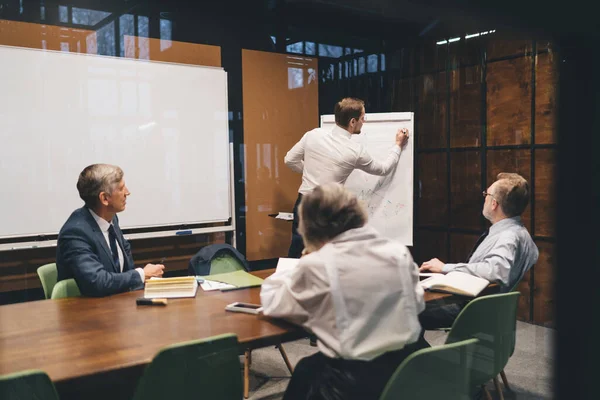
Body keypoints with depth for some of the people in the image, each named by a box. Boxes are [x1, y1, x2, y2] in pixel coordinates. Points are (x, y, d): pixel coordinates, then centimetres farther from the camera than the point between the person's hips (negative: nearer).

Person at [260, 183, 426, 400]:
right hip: (408, 367, 5)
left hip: (353, 380, -5)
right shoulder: (399, 251, -1)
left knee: (305, 371, 27)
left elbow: (272, 303, 0)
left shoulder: (316, 265, -15)